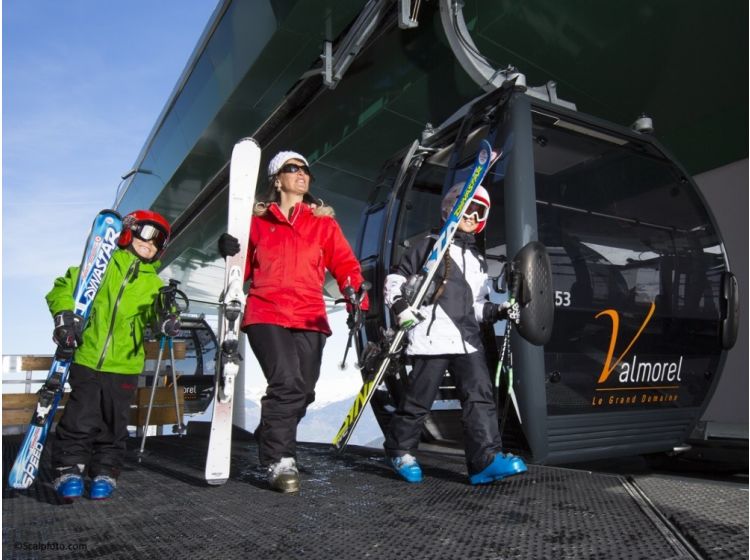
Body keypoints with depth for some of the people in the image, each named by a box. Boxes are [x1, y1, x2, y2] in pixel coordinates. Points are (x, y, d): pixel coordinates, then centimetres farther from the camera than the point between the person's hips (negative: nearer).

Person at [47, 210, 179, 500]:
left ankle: (105, 472, 22)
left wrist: (168, 318, -27)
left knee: (114, 424, 8)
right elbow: (62, 289, 7)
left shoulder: (155, 284, 10)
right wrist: (65, 317, -9)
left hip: (124, 365, 2)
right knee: (80, 420, 1)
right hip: (87, 359, -2)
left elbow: (159, 314, -4)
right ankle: (69, 469, 15)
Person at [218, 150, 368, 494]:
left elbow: (345, 265, 6)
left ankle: (269, 440, 27)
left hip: (310, 320, 3)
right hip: (266, 315, -2)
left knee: (303, 392, 2)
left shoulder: (324, 223, 16)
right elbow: (243, 270, 17)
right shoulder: (258, 221, 13)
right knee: (287, 383, -20)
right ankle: (279, 461, -6)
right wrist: (230, 252, -5)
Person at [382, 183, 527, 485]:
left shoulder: (478, 260, 28)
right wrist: (400, 306, -12)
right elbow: (396, 277, 4)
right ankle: (399, 450, 17)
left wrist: (498, 311, 11)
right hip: (432, 335, -6)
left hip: (467, 338, 6)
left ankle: (487, 459, -7)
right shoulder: (431, 245, 8)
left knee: (480, 395, -7)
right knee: (419, 399, -2)